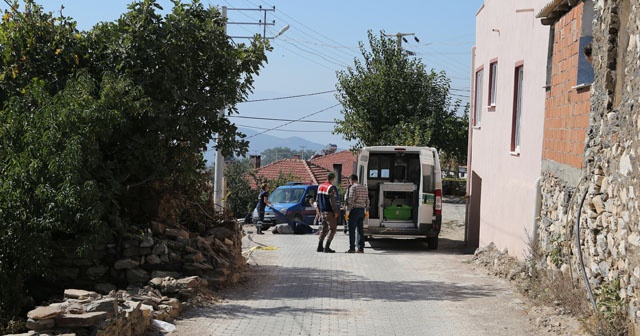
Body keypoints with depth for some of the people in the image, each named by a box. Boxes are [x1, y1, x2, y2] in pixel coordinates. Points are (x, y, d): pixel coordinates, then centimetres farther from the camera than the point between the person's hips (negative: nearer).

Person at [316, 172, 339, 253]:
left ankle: (319, 247, 14)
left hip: (323, 211, 8)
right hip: (330, 212, -8)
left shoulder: (320, 186, 11)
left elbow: (317, 199, 15)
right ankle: (327, 247, -9)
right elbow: (332, 201, -20)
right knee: (332, 229, -2)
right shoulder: (332, 188, -15)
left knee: (324, 228, 16)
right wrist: (335, 211, -15)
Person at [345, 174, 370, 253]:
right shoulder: (364, 188, 14)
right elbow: (367, 200, 14)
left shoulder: (353, 187, -8)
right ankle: (361, 248, 7)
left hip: (355, 210, -7)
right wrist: (366, 211, 19)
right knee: (360, 230, 9)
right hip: (362, 210, 7)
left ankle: (352, 248, -7)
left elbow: (351, 200, -15)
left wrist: (348, 211, -14)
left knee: (352, 230, -4)